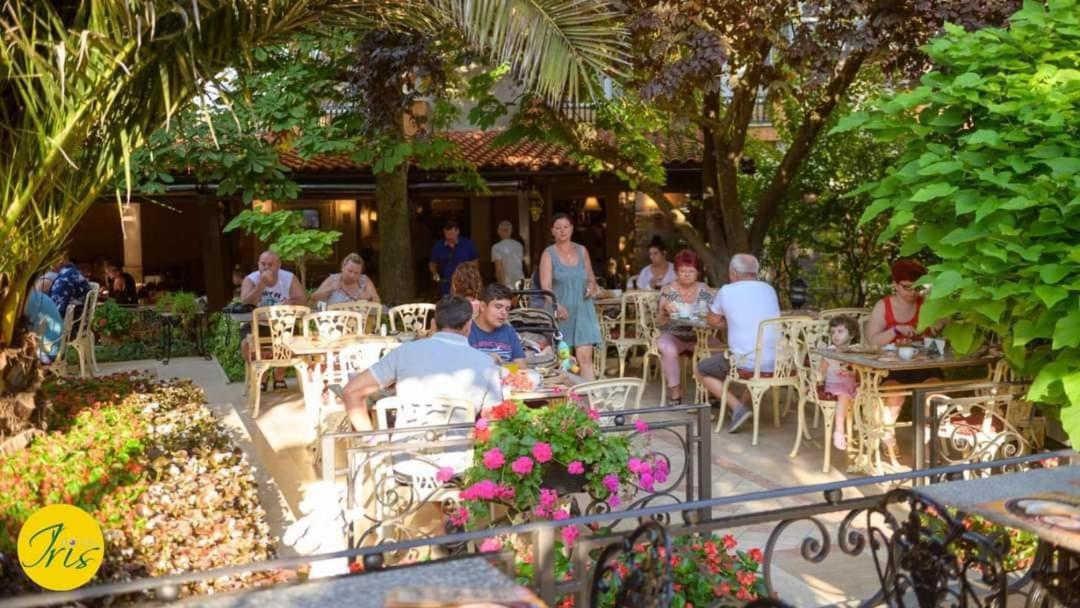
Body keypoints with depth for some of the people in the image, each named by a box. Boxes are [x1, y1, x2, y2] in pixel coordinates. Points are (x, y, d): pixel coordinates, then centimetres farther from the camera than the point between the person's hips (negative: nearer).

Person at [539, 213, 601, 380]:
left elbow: (591, 278, 21)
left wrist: (592, 285, -3)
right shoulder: (548, 254, 0)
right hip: (561, 312, -2)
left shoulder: (582, 251, 11)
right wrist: (558, 306, -26)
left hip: (583, 310, 2)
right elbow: (546, 286, -10)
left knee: (585, 357, -6)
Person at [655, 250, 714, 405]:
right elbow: (659, 323, -1)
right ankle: (675, 394, -20)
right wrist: (664, 310, -22)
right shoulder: (668, 291, 0)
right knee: (668, 350, -35)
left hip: (700, 336, 2)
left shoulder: (705, 290, 5)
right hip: (673, 336, -1)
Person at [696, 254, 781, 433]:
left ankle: (738, 407, 1)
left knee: (701, 370, 15)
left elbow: (713, 321, 14)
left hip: (747, 362, -6)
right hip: (776, 363, 6)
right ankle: (742, 401, 29)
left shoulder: (727, 291, -1)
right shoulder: (769, 289, 11)